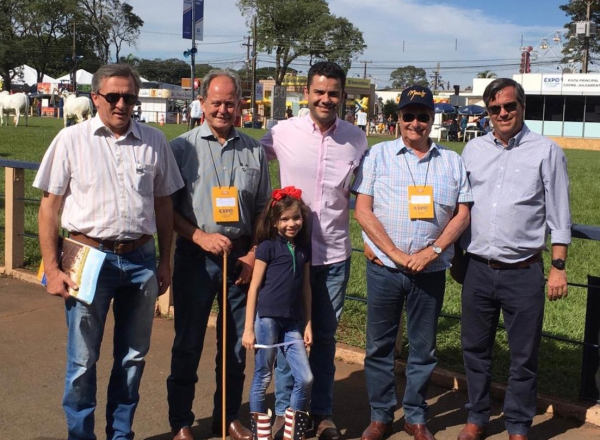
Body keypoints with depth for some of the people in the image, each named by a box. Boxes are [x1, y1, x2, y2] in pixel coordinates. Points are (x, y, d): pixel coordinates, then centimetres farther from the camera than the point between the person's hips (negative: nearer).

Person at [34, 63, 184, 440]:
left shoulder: (154, 141, 5)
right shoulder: (72, 140, -1)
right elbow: (50, 206, 0)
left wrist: (165, 262, 11)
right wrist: (52, 268, -4)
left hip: (141, 260, 3)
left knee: (133, 356, 13)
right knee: (82, 360, 5)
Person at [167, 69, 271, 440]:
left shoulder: (255, 151, 7)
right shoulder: (182, 148, -1)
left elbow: (263, 210, 10)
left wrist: (253, 254, 0)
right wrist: (201, 237, -14)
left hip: (242, 257, 3)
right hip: (195, 256, -2)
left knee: (236, 343, 11)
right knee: (188, 343, 6)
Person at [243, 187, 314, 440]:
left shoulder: (303, 248, 9)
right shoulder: (267, 247, -4)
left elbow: (306, 288, 13)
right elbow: (254, 287, -3)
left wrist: (308, 324, 11)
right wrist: (248, 328, -6)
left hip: (293, 323, 4)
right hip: (267, 319, -4)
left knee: (305, 378, -1)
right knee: (263, 378, 5)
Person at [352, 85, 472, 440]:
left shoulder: (452, 162, 6)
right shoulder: (379, 155, 1)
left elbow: (462, 214, 4)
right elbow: (363, 211, -5)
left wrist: (432, 251, -11)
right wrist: (397, 255, -12)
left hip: (430, 271, 1)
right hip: (384, 268, -1)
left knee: (424, 348, 10)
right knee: (380, 345, 8)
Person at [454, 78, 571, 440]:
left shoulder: (547, 151, -2)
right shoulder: (473, 150, 8)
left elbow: (559, 216, -1)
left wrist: (559, 267, -5)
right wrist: (455, 256, 13)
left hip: (524, 273, -3)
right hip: (478, 270, 3)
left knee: (524, 356, 8)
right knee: (475, 349, 14)